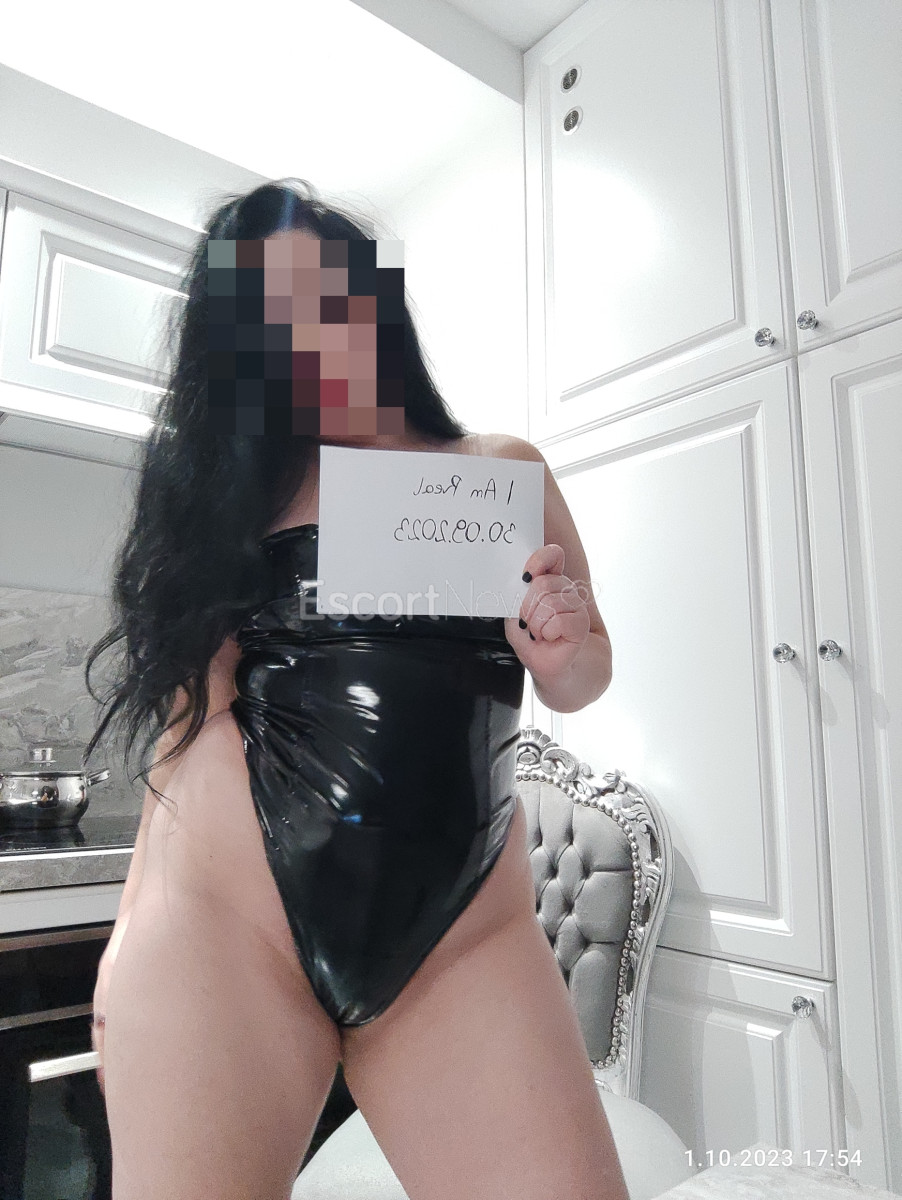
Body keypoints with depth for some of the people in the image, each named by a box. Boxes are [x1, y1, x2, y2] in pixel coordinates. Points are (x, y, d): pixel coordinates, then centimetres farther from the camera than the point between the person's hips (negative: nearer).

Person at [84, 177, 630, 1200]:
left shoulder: (501, 471, 9)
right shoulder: (223, 487, 9)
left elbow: (580, 681, 15)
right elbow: (194, 704, 10)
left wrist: (563, 651, -8)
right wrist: (135, 925, 5)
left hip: (465, 939, 1)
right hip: (222, 921, 0)